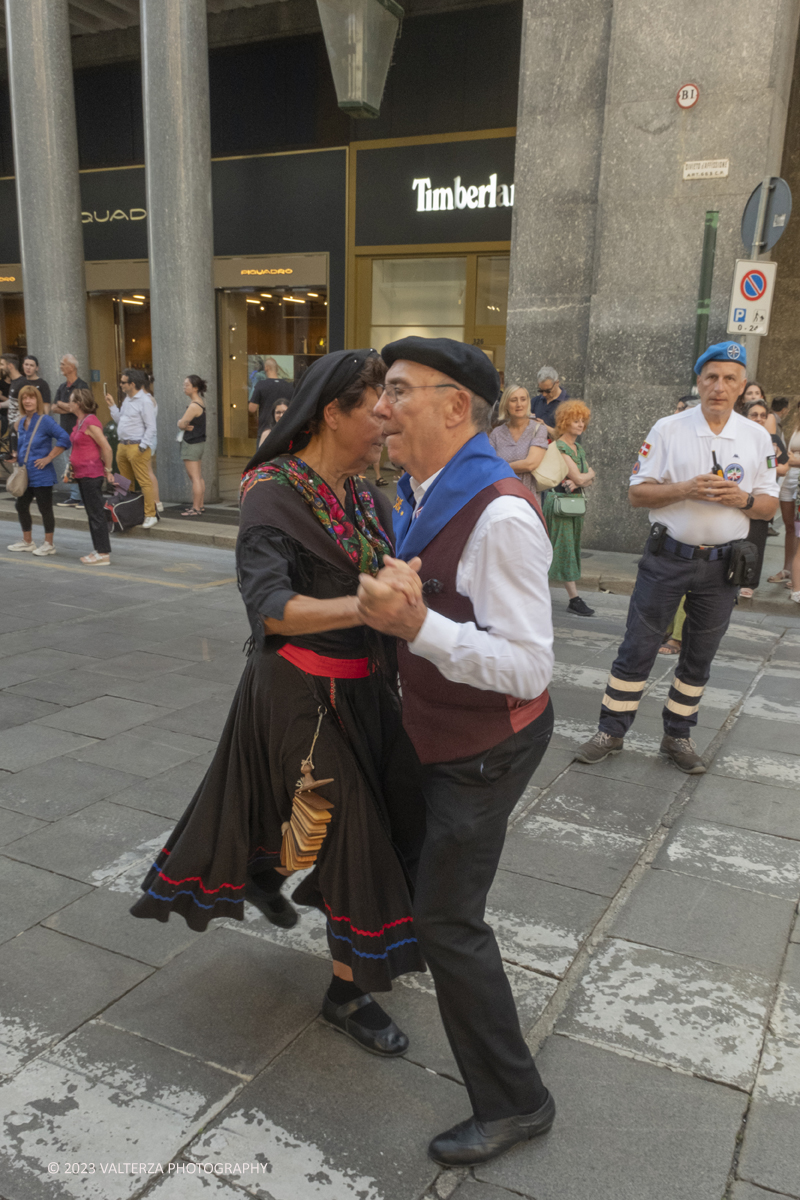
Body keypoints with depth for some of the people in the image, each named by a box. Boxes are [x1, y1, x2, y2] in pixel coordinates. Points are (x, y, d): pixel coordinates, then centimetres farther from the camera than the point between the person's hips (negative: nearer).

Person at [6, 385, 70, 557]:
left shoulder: (45, 420, -13)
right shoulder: (21, 422, 10)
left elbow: (64, 439, -21)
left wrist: (48, 458, -18)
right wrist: (17, 455, 6)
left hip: (41, 475, -8)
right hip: (24, 474, 8)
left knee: (45, 509, 2)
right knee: (21, 506, 14)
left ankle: (48, 544, 14)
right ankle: (27, 542, 28)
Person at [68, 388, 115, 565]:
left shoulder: (90, 423, -16)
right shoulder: (80, 421, 13)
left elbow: (106, 448, -18)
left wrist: (108, 470, -11)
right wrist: (72, 467, 17)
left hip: (92, 474, -10)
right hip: (83, 474, 10)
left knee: (96, 513, -5)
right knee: (92, 513, 13)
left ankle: (103, 554, -1)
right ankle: (99, 550, 20)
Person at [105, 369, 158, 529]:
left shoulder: (144, 401, -11)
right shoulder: (127, 399, 17)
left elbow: (151, 428, -14)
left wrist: (143, 446, -17)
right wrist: (112, 405, 16)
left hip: (137, 447, -9)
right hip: (123, 446, 9)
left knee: (143, 482, -8)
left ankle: (150, 515, -5)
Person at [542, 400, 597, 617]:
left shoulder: (579, 449, 15)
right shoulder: (559, 448, -13)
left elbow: (589, 479, 8)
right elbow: (578, 477, -18)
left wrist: (578, 482, -11)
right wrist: (587, 475, 1)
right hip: (559, 501, -9)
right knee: (565, 547, -5)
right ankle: (574, 599, -5)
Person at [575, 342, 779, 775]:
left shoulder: (758, 438, 5)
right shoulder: (668, 429, -2)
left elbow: (770, 506, 8)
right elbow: (637, 493, -4)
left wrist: (742, 498, -14)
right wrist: (686, 489, -20)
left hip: (722, 565, 3)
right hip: (667, 558, -2)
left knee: (699, 658, 12)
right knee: (636, 649, 2)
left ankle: (678, 736, 27)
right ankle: (610, 732, 14)